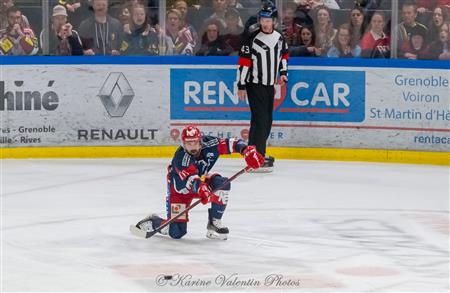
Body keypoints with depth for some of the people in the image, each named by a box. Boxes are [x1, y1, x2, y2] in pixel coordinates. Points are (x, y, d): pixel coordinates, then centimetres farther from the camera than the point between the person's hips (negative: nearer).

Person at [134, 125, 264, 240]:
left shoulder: (208, 143, -22)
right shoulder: (181, 157, -34)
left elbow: (231, 143, -21)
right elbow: (191, 178, -46)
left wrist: (247, 151, -39)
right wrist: (201, 189, -67)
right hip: (180, 190, -5)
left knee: (223, 184, -24)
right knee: (176, 232, -12)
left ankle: (214, 223, -9)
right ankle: (150, 222, 19)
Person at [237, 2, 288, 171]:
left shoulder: (279, 38, 5)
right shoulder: (252, 40, -14)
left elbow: (284, 55, 24)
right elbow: (243, 63, -13)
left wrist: (283, 72, 15)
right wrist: (241, 86, -14)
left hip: (270, 85, 7)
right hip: (255, 85, -7)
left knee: (267, 121, 12)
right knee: (260, 119, -14)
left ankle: (257, 152, 24)